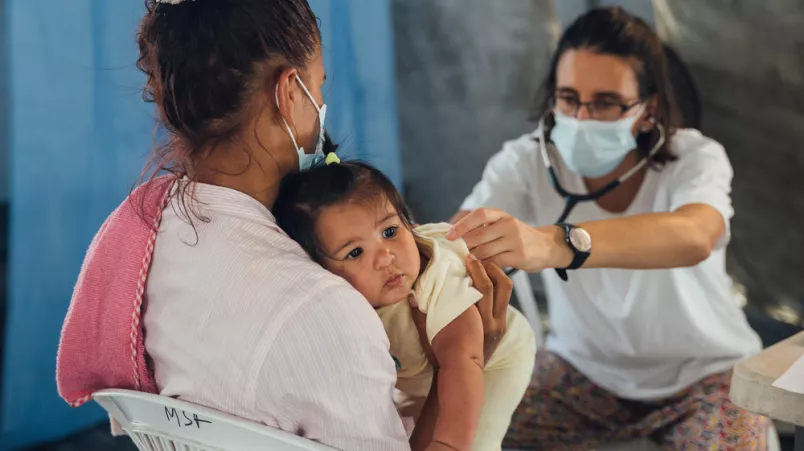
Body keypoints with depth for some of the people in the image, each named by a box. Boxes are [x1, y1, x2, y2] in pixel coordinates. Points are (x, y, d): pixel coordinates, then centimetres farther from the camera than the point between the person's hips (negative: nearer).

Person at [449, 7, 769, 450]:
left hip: (704, 374, -2)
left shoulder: (695, 159, -22)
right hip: (583, 366, 2)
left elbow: (693, 237, -46)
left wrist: (553, 244, -64)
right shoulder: (529, 161, -14)